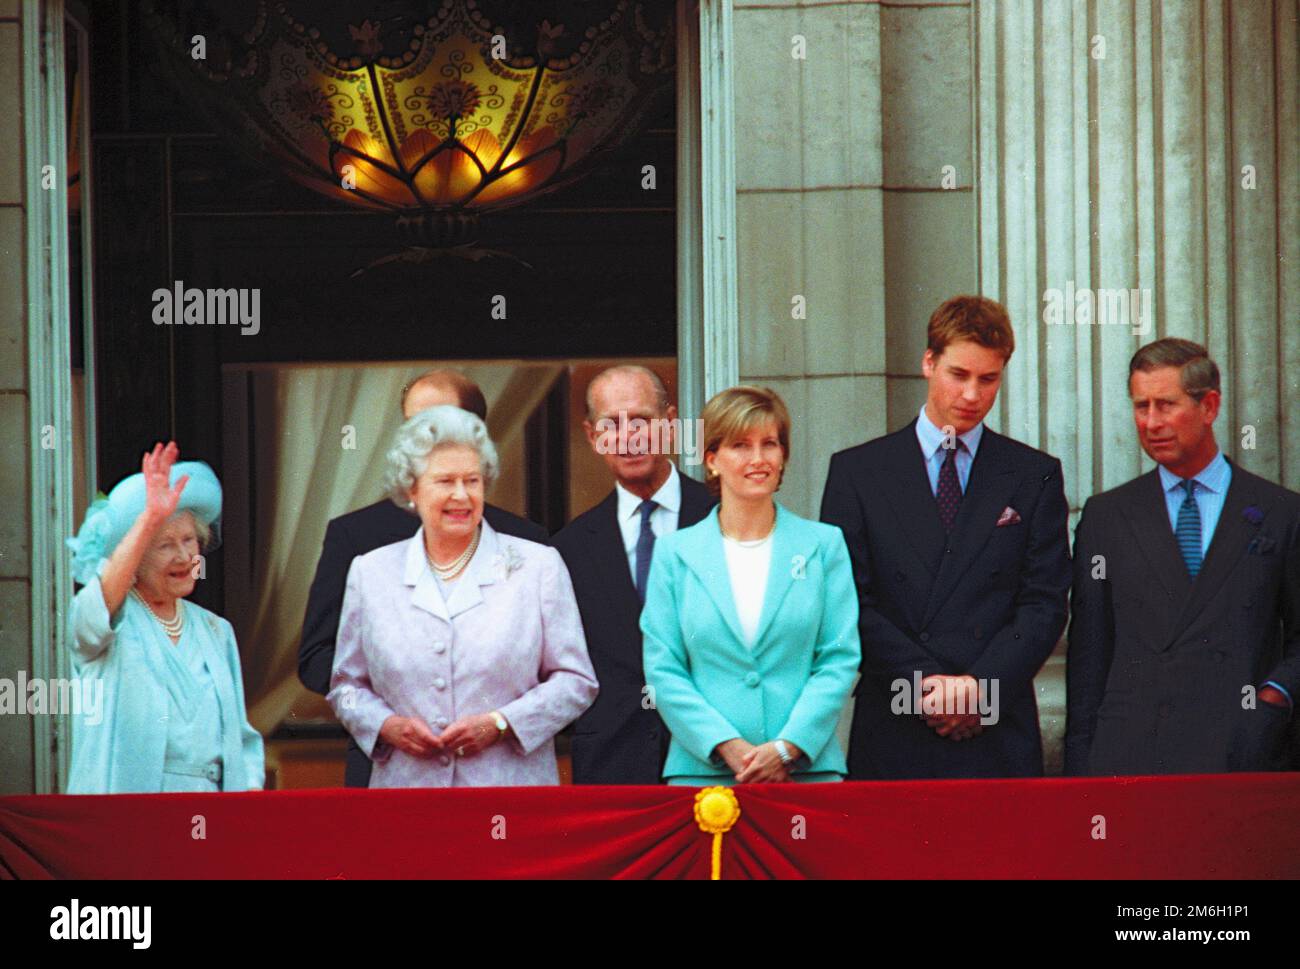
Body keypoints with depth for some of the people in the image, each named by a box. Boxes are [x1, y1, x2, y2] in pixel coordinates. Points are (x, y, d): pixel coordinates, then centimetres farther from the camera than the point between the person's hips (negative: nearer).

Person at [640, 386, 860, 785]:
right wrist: (728, 747, -9)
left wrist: (787, 746, -10)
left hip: (808, 766, 0)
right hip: (702, 768, 0)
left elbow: (840, 659, 3)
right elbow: (663, 670, 4)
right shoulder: (674, 553, 8)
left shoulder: (824, 545, 8)